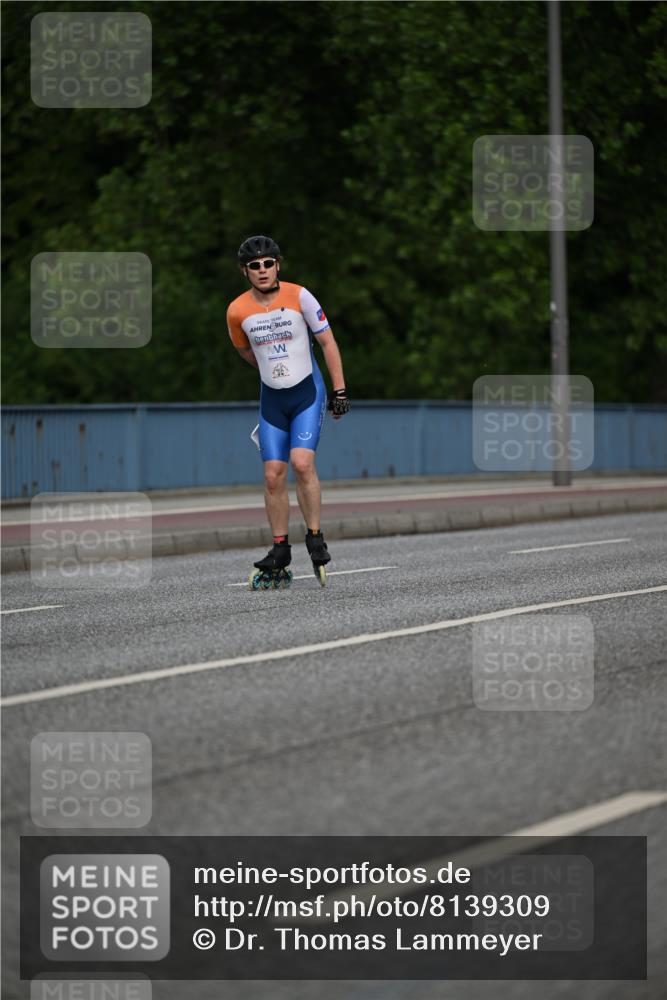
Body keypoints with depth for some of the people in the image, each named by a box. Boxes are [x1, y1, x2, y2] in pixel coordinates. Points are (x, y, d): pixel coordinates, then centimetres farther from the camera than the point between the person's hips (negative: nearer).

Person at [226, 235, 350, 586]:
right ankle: (280, 549, 8)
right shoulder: (237, 311, -6)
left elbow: (327, 341, -2)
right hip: (271, 399, 3)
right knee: (273, 475, -2)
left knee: (302, 462, -20)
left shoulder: (299, 296, -11)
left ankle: (314, 537, -7)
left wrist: (339, 390, -3)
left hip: (308, 392, -3)